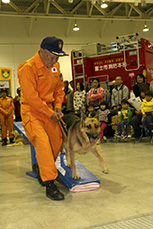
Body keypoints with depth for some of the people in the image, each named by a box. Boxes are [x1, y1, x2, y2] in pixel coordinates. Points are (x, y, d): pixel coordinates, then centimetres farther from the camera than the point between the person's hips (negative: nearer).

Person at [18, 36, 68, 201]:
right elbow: (31, 96, -21)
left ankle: (44, 169, 33)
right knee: (42, 143, -19)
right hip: (32, 111, -7)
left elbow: (59, 87, 16)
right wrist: (50, 113, -16)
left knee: (56, 141, 8)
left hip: (49, 109, 7)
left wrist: (57, 106, 0)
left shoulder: (55, 66, 6)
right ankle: (50, 184, -17)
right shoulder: (28, 68, -19)